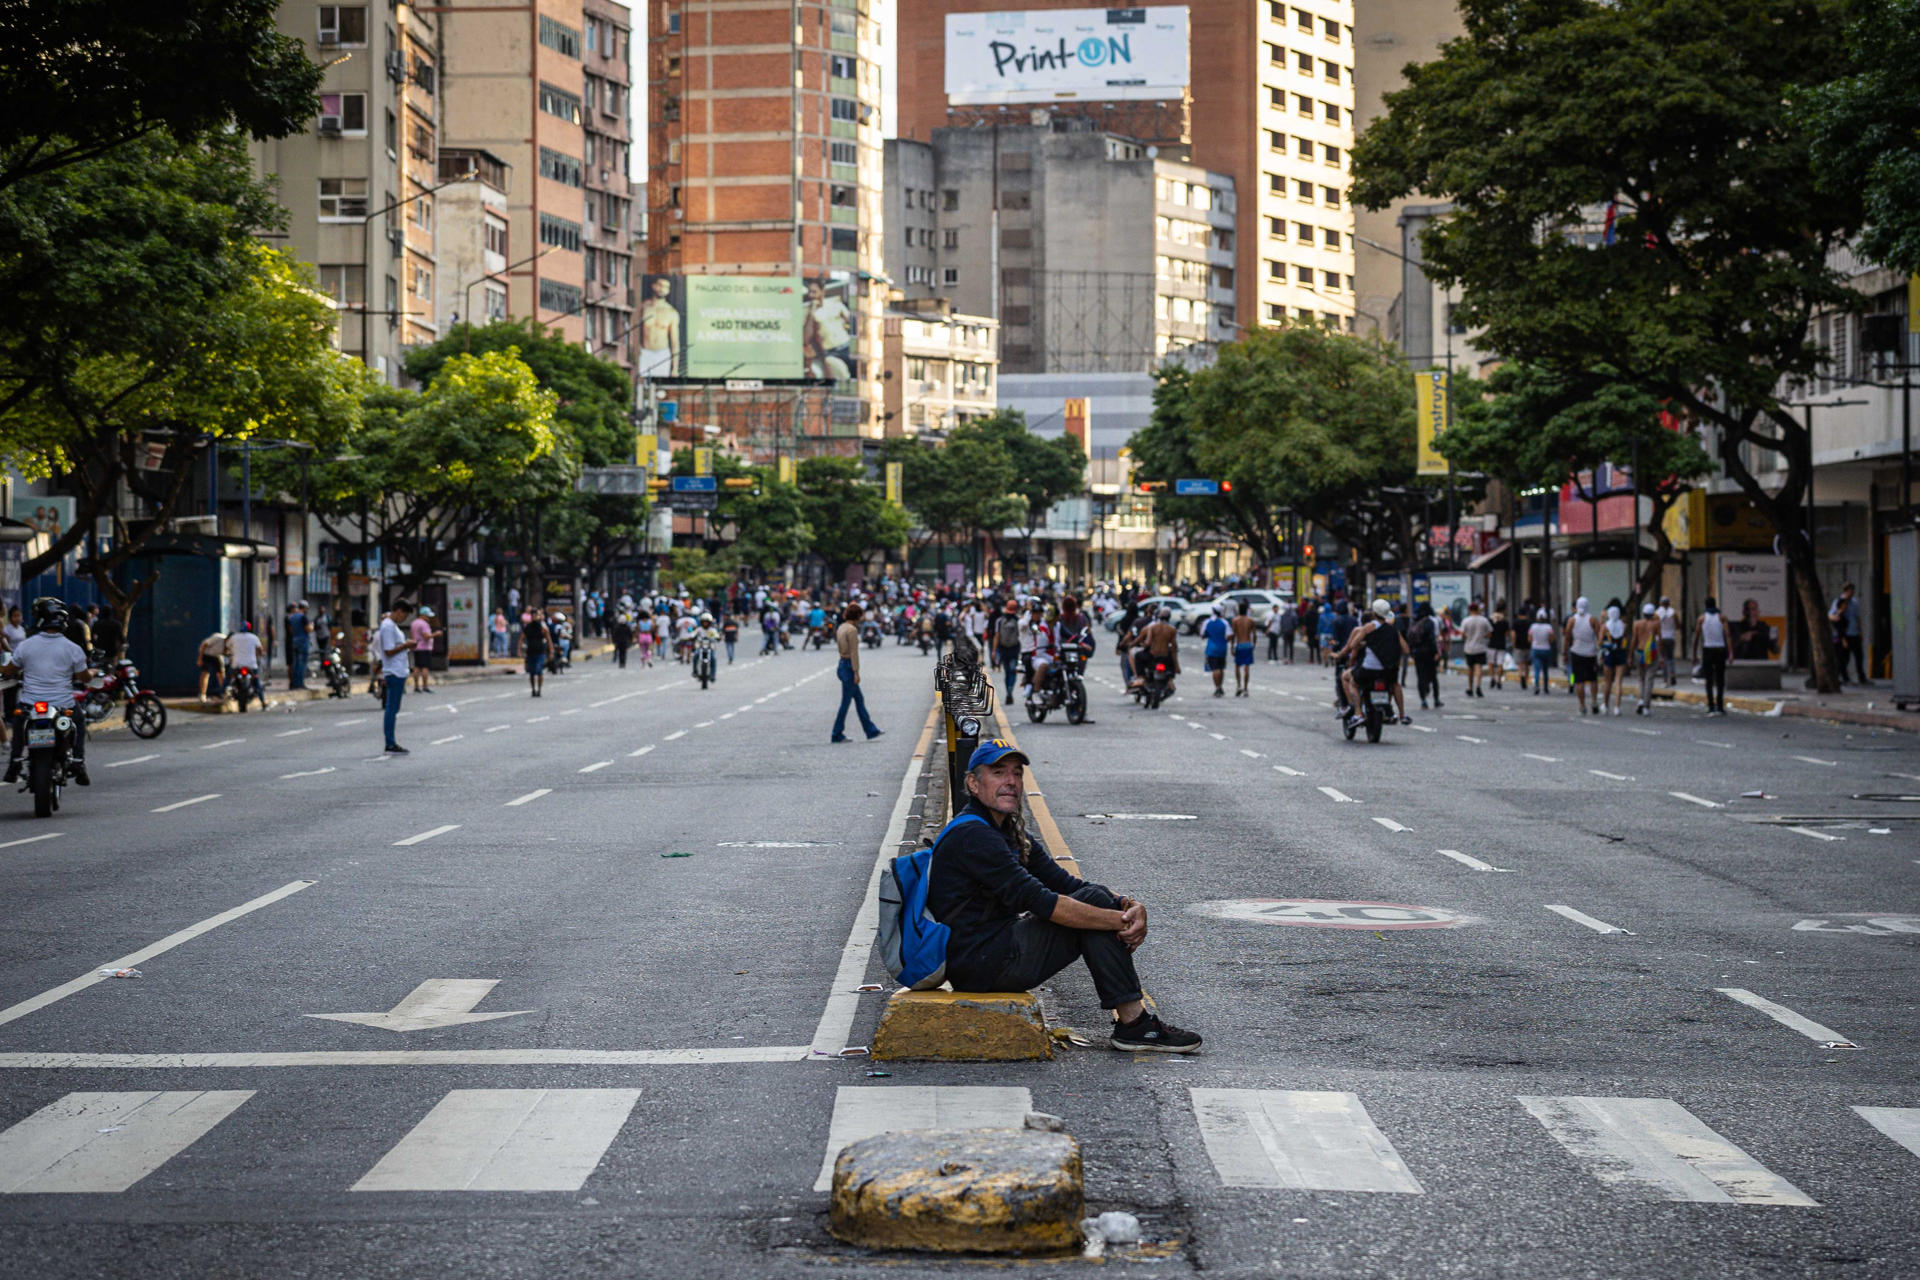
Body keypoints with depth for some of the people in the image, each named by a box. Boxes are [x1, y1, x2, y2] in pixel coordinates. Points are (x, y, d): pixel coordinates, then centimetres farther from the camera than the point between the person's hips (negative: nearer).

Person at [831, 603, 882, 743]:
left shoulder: (841, 628, 11)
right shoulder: (852, 629, -17)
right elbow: (854, 652, -19)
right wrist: (856, 672, -17)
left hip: (842, 664, 10)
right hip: (849, 666, -10)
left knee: (859, 699, 14)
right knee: (846, 702, -2)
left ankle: (871, 731, 19)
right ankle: (837, 735, 3)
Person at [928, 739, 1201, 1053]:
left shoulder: (1013, 835, 16)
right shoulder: (972, 836, -17)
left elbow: (1065, 884, 9)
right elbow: (1039, 902, -23)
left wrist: (1128, 906, -9)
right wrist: (1120, 920, -20)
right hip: (983, 964, -10)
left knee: (1096, 900, 7)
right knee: (1094, 900, -11)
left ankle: (1132, 1017, 2)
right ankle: (1134, 1024, -9)